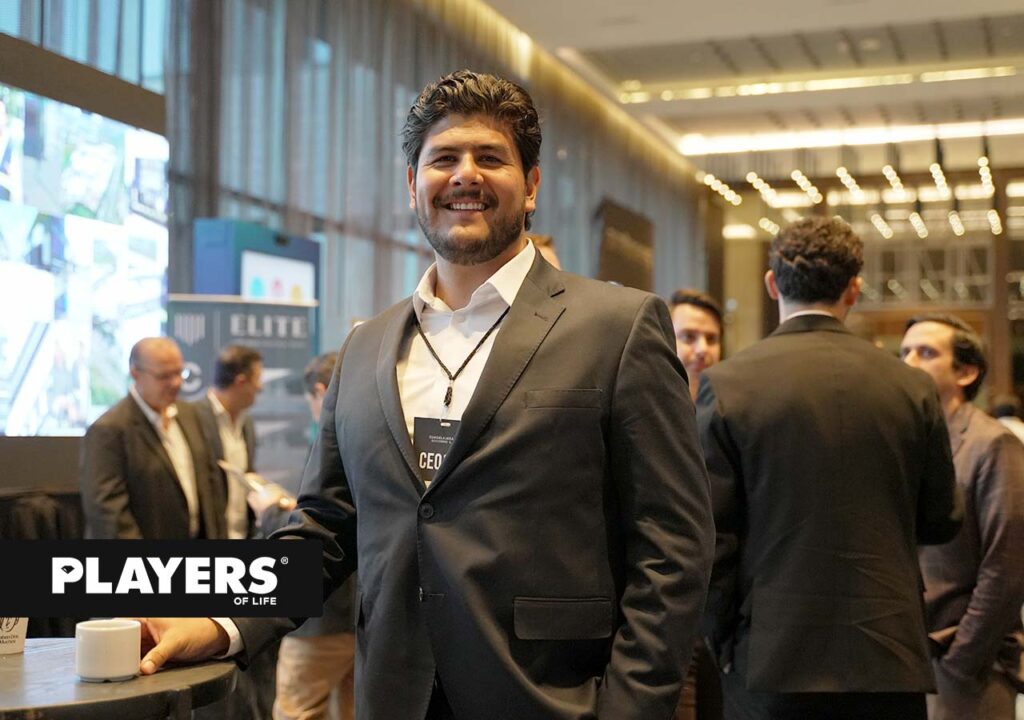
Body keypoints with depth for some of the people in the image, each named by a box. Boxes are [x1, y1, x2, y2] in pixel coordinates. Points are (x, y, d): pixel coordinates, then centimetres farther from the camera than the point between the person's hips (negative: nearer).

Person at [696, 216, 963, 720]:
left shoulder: (727, 384, -7)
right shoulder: (912, 387, -1)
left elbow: (710, 533, -7)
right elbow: (941, 522, 9)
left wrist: (722, 643, 4)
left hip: (772, 660, -2)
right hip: (888, 662, 2)